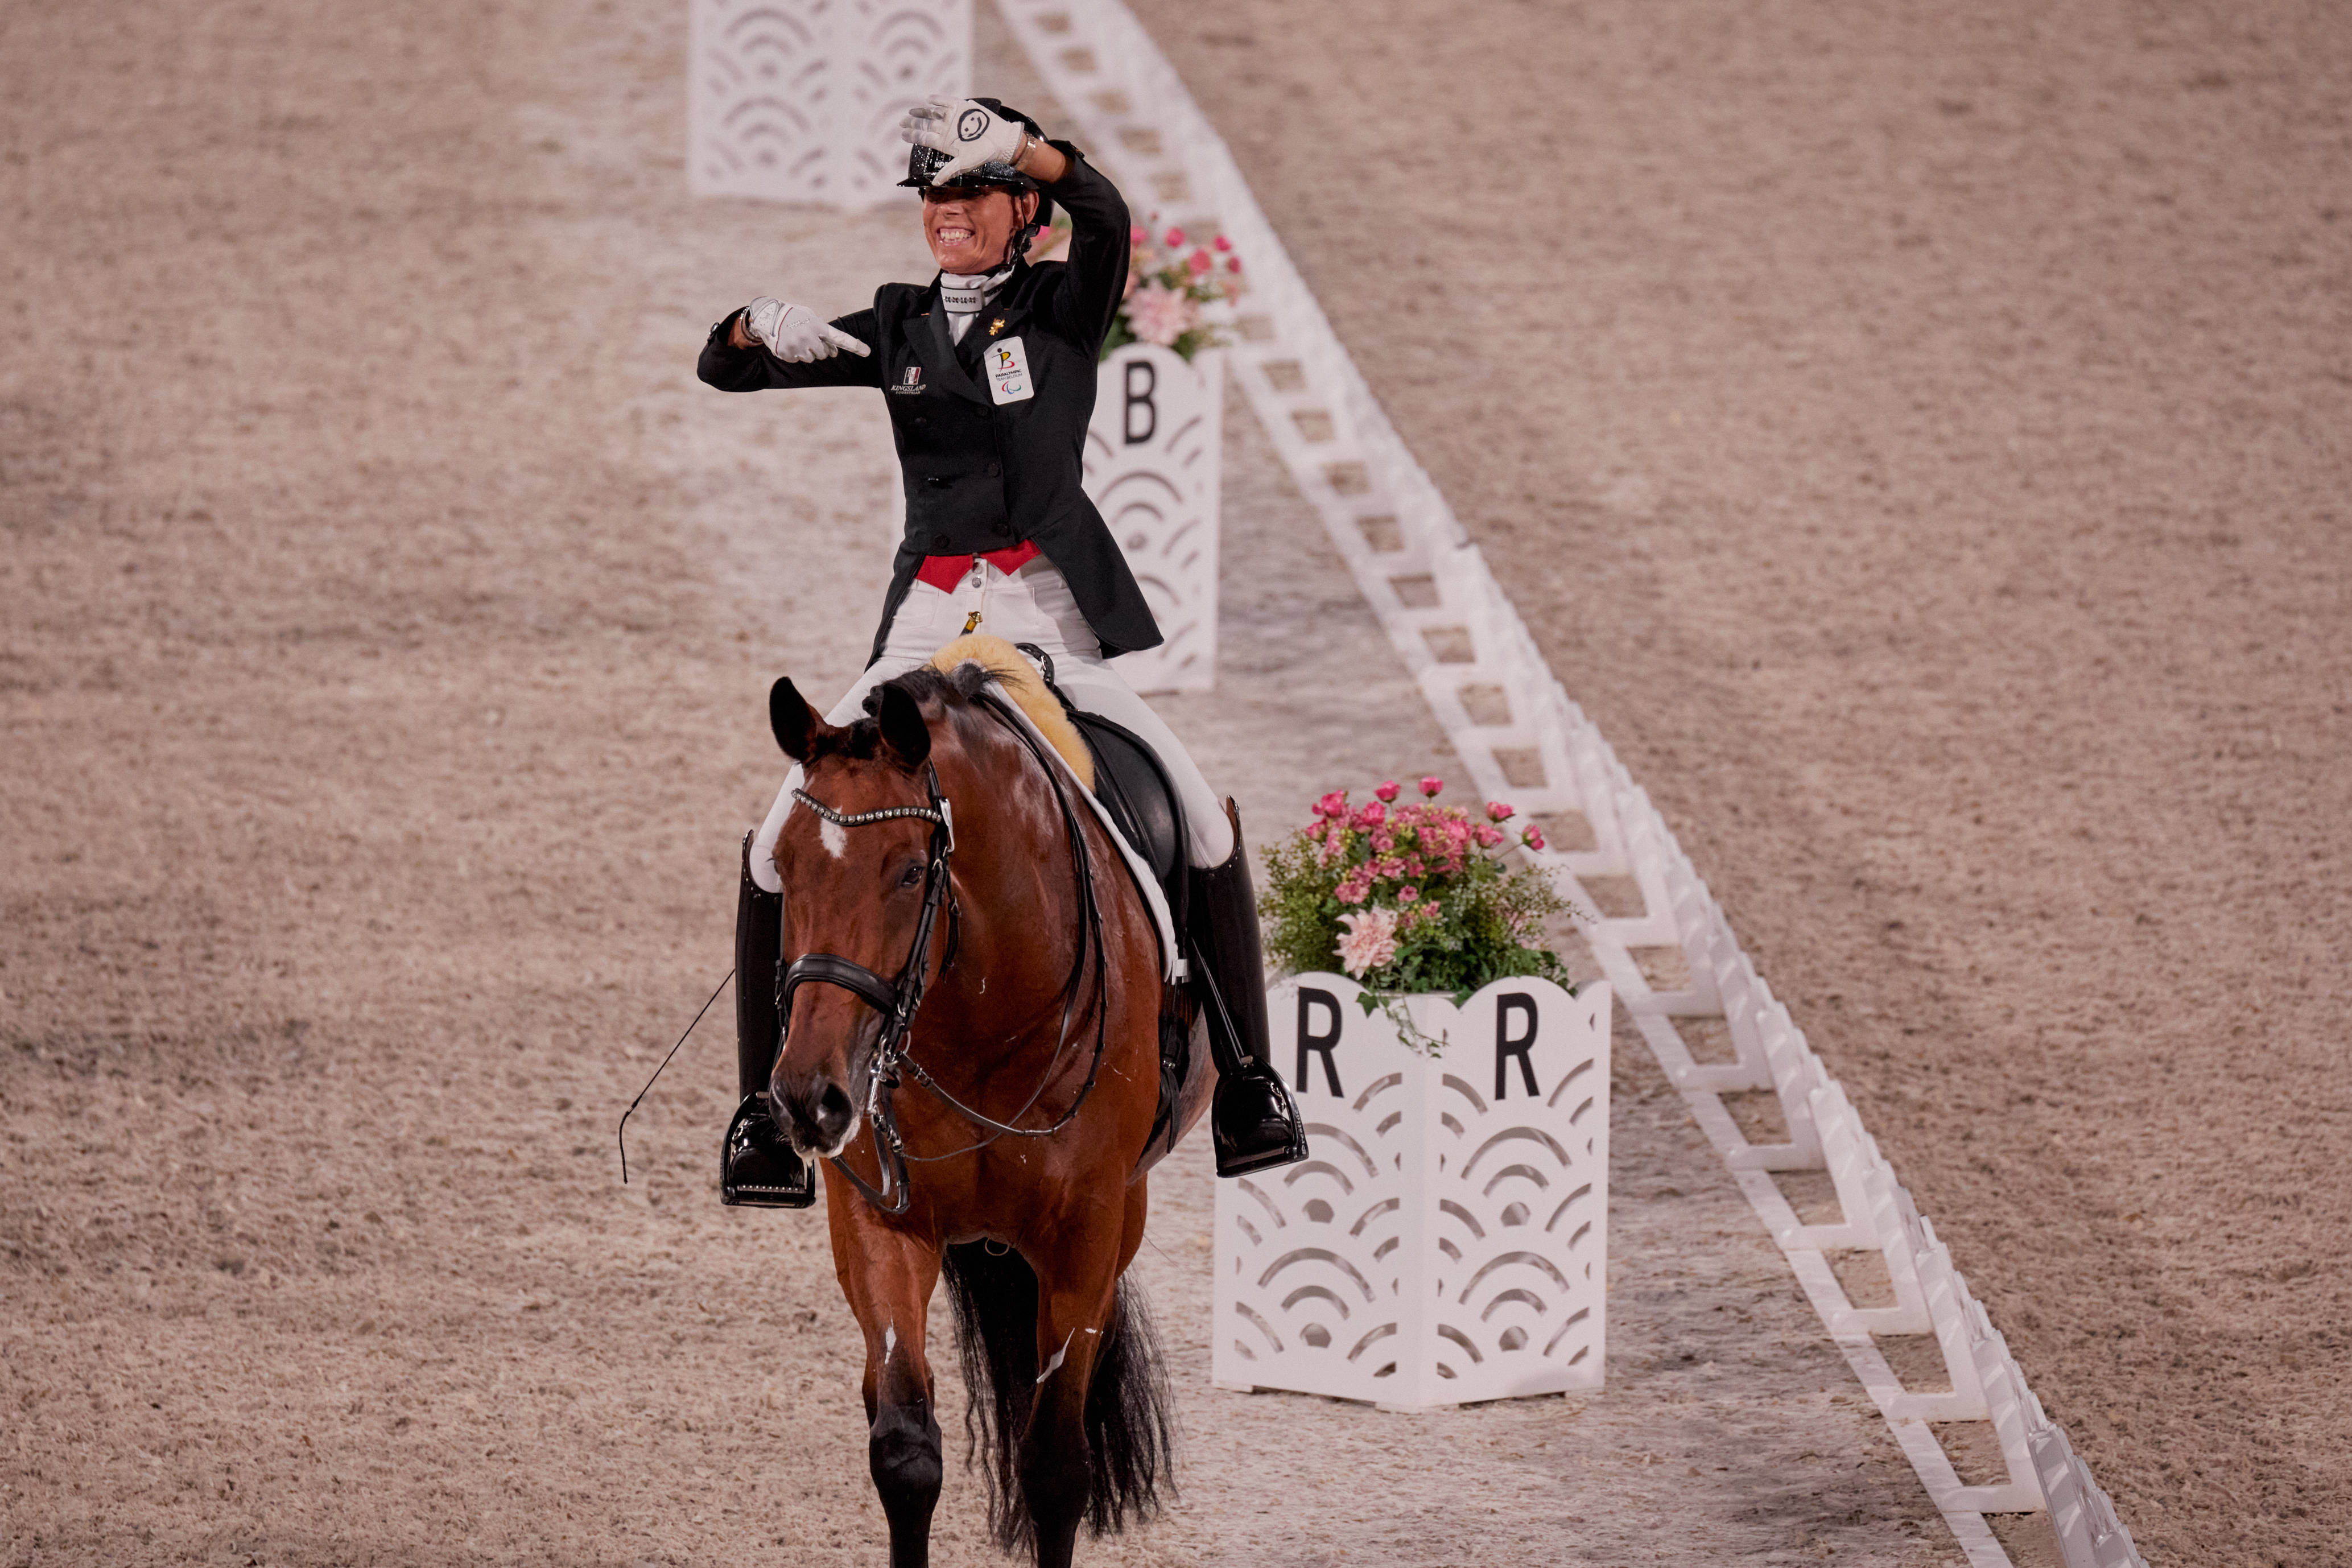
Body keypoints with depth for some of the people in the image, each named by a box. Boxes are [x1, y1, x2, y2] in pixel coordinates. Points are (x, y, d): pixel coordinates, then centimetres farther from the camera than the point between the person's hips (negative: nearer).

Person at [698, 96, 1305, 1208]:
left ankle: (1247, 1083, -4)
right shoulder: (900, 327, 14)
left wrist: (1013, 144, -32)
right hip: (926, 627, 3)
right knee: (781, 846, -10)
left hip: (1051, 618, -3)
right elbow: (721, 368, 12)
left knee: (1204, 819, -18)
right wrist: (763, 328, -11)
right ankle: (764, 1107, 1)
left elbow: (1105, 216, -17)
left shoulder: (1064, 309, 6)